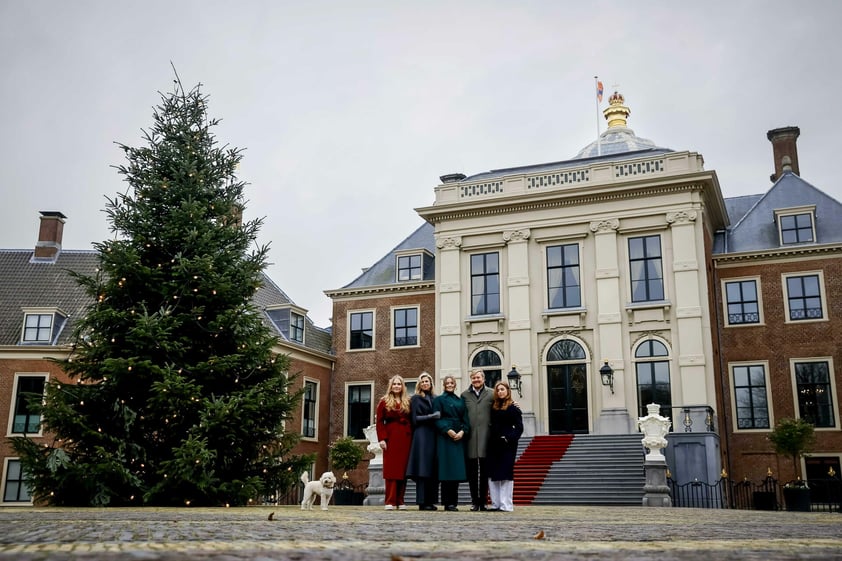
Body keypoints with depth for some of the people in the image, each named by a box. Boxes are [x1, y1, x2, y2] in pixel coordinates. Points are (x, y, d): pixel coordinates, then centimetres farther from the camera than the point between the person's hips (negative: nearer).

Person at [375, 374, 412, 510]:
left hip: (405, 438, 2)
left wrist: (412, 437, -1)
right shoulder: (384, 402, 6)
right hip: (391, 438, -2)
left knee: (403, 469, 3)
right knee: (391, 469, -3)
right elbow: (380, 421, 0)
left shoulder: (408, 402, 11)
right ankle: (390, 501, -1)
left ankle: (400, 501, 10)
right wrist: (382, 438, -9)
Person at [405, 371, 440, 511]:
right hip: (421, 436, -5)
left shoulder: (435, 398, 18)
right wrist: (432, 417, -11)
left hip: (433, 436, 5)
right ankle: (422, 502, -7)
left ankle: (431, 501, 5)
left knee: (433, 469, 2)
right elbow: (415, 419, -4)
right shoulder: (416, 399, 4)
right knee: (423, 469, -9)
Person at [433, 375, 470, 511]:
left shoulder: (461, 401, 18)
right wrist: (447, 430, -16)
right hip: (445, 437, -4)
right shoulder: (439, 400, 6)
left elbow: (465, 419, 12)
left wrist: (463, 431, -6)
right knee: (447, 468, -8)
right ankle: (447, 503, -6)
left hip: (459, 437, 4)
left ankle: (453, 502, 5)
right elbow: (437, 418, -3)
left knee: (457, 469, 1)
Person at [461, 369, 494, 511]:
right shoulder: (465, 395, 12)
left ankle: (483, 501, 10)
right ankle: (474, 501, 10)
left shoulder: (491, 394, 7)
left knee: (485, 471, 2)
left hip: (485, 436, -1)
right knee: (472, 471, 4)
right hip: (470, 437, 1)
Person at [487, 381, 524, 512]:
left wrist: (510, 438, -18)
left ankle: (506, 505, -1)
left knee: (506, 473, -5)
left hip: (507, 444, -6)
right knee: (492, 474, 5)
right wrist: (491, 438, 1)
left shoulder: (513, 408, -4)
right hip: (493, 443, 6)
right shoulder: (494, 407, 13)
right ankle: (496, 504, 11)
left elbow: (519, 427, -7)